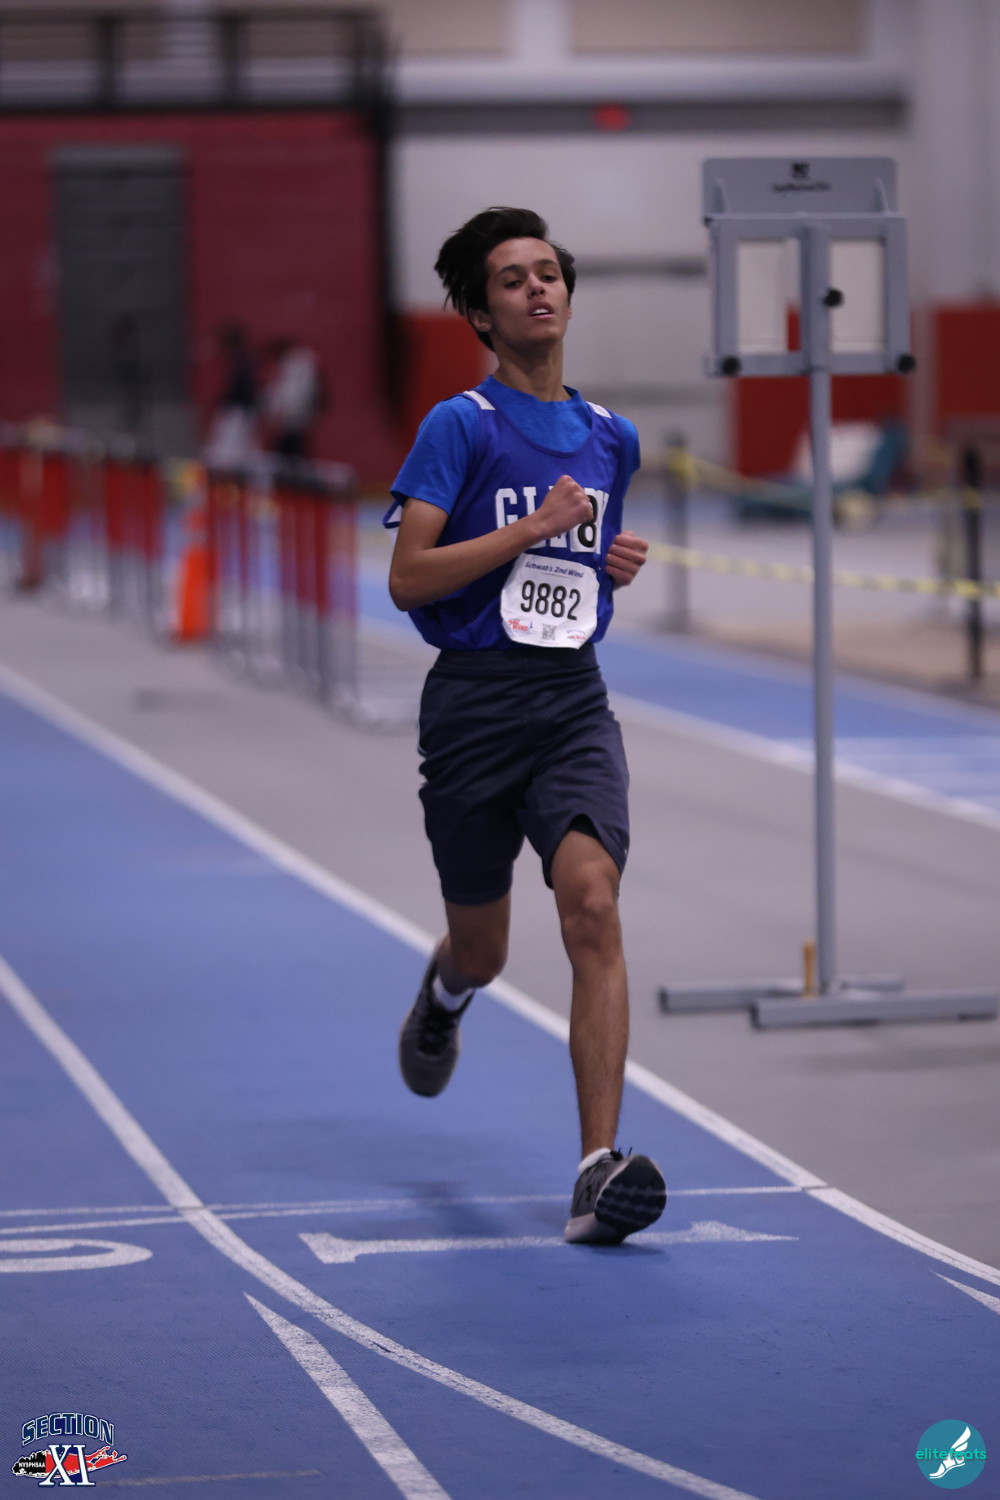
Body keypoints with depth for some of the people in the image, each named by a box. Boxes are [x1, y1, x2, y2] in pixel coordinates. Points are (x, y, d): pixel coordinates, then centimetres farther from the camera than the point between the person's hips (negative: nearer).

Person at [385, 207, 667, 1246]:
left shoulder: (611, 438, 12)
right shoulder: (461, 426, -4)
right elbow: (408, 578, -12)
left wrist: (618, 564, 9)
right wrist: (536, 524, -17)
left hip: (574, 700, 3)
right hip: (474, 703, -2)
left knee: (592, 905, -21)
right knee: (483, 948, 11)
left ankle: (600, 1169, -26)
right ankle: (443, 999, 52)